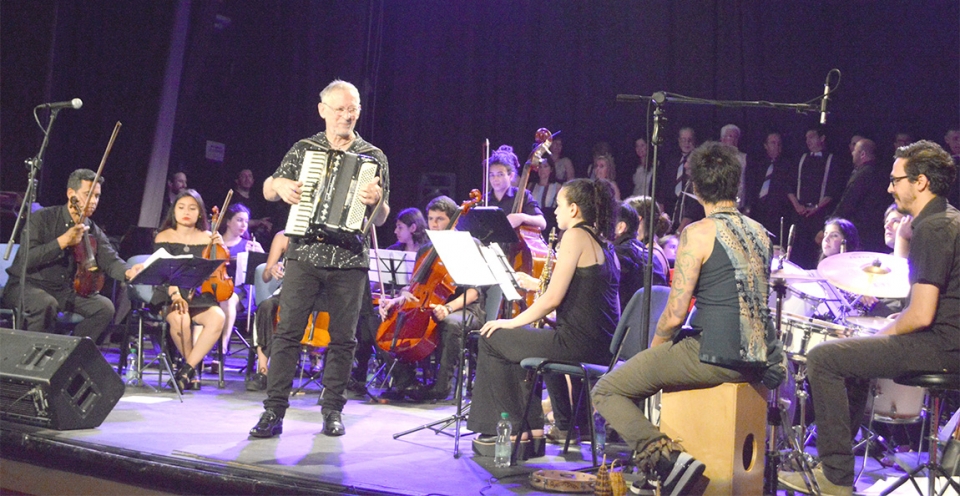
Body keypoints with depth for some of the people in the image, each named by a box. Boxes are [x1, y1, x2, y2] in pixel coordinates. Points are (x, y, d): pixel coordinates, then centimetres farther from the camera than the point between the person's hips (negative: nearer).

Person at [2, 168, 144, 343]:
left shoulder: (93, 231, 6)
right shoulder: (43, 218, -10)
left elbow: (109, 260, -8)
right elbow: (26, 259, -20)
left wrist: (128, 272, -31)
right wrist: (63, 241, -28)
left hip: (64, 291, 5)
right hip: (27, 285, -5)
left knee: (105, 306, -15)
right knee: (47, 304, -37)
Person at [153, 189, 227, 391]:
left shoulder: (208, 238, 11)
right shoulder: (164, 237, 7)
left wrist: (221, 247, -8)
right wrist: (175, 293, -23)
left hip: (200, 296, 2)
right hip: (171, 297, -2)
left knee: (217, 317, -33)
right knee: (179, 319, -37)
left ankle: (186, 369, -25)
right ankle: (193, 369, -12)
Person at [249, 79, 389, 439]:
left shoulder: (374, 157, 8)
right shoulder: (303, 150, 9)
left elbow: (380, 220, 6)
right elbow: (268, 190, 16)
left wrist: (376, 201, -16)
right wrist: (279, 185, -6)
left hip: (350, 260, 0)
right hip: (304, 254, 0)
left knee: (343, 337, 4)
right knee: (288, 330, -6)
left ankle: (332, 410, 16)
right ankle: (274, 411, -2)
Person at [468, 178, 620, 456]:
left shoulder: (575, 236, -10)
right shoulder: (602, 242, 16)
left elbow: (553, 299, -15)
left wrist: (512, 323, -3)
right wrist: (538, 285, 29)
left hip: (577, 343, -10)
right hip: (603, 346, 10)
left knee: (492, 339, 4)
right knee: (518, 340, 30)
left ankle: (519, 431, 8)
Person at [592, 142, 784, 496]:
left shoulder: (698, 233, -10)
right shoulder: (759, 232, 13)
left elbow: (675, 315, -13)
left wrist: (654, 348, 8)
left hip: (716, 358, -8)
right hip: (759, 358, 8)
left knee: (607, 390, 1)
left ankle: (666, 457, -19)